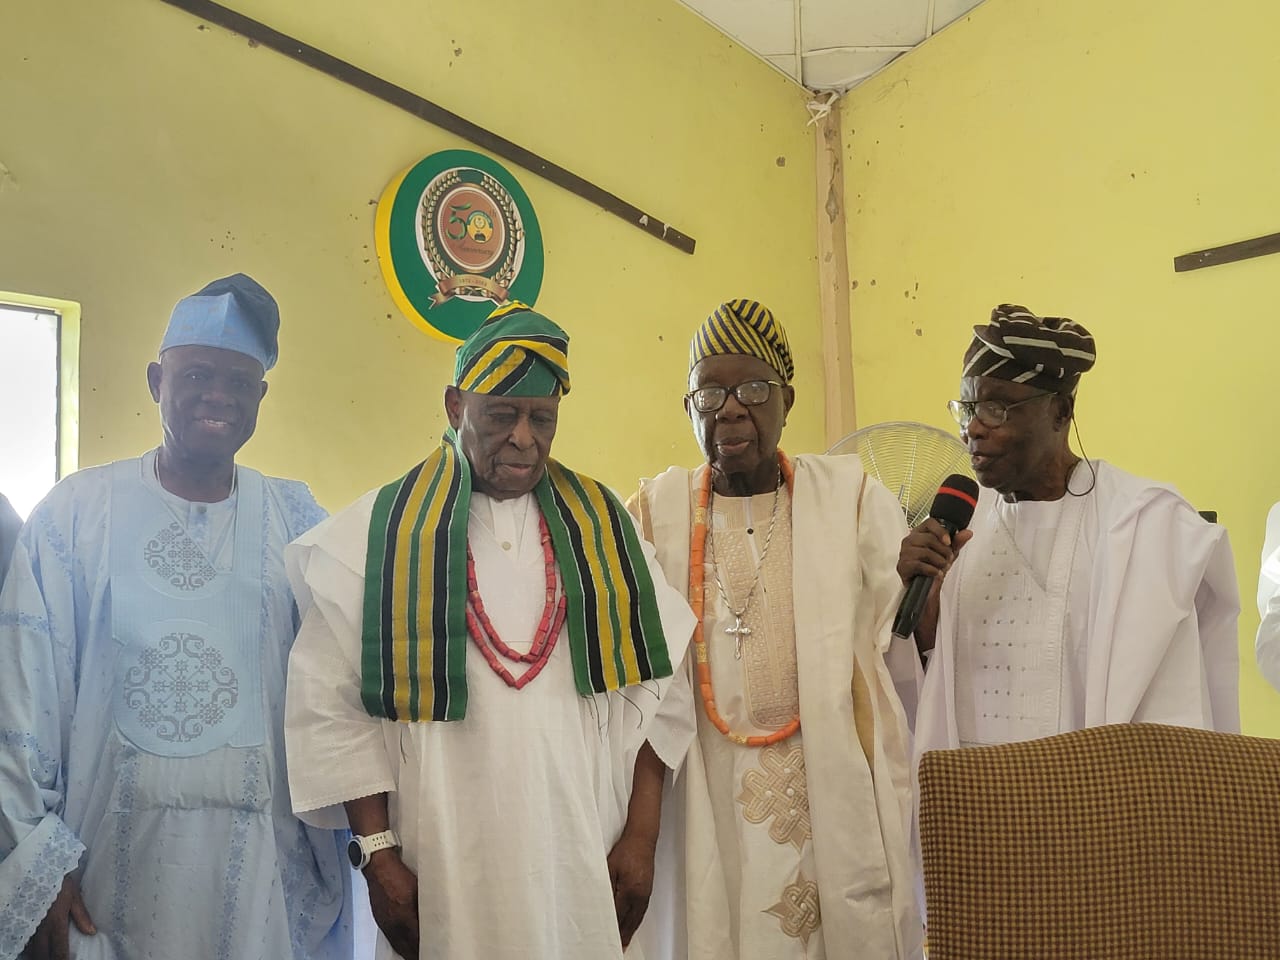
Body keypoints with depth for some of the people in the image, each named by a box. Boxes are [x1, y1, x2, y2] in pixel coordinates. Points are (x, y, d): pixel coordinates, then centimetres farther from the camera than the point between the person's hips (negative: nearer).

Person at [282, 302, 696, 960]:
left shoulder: (603, 526, 6)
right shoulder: (379, 532, -1)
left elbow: (652, 686, 4)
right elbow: (332, 705, -4)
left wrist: (641, 835, -1)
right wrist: (379, 854, -8)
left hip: (587, 866, 2)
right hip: (441, 873, -2)